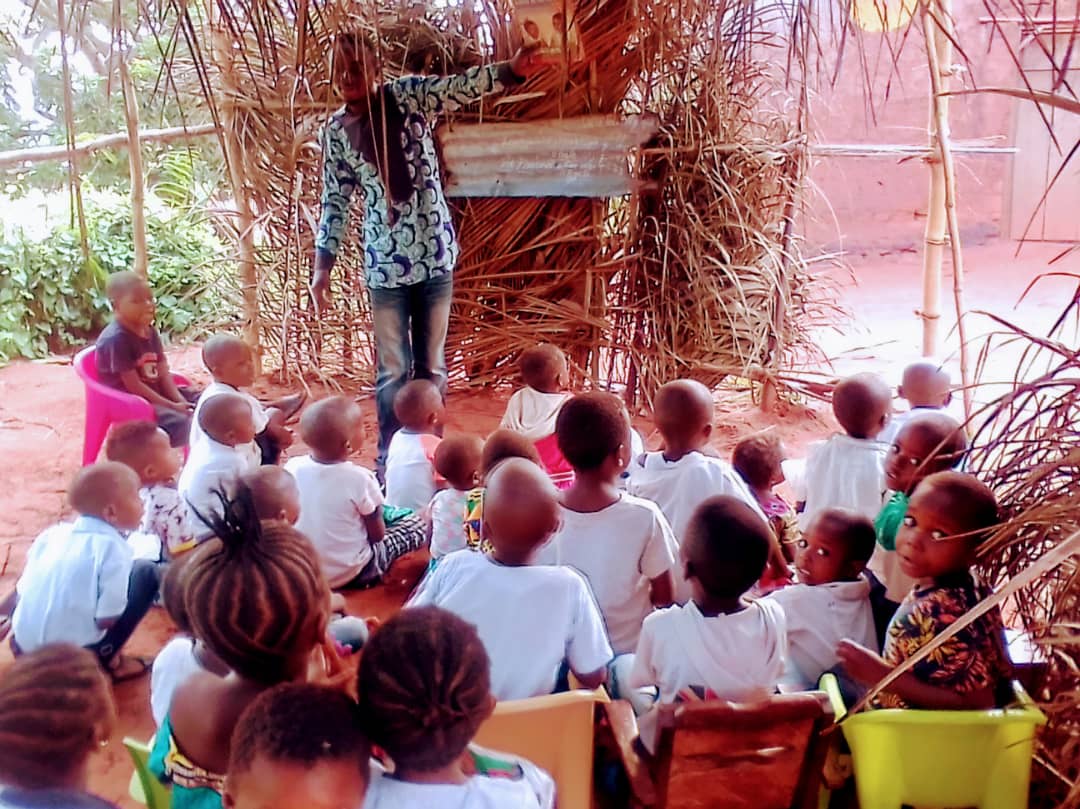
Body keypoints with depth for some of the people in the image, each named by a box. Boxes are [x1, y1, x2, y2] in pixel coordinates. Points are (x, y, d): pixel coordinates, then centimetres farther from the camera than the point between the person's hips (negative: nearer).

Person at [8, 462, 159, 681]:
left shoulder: (53, 533, 5)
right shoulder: (113, 548, -14)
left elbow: (22, 591, 9)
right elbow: (107, 619, -18)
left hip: (25, 646, 7)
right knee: (147, 572, 0)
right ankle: (105, 658, 5)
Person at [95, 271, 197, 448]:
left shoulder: (150, 332, 8)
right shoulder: (116, 339, -20)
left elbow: (163, 373, 6)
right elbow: (133, 385, -21)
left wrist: (179, 400, -11)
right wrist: (172, 406, -19)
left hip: (155, 394, 10)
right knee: (182, 424, -29)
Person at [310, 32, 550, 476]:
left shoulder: (409, 96, -2)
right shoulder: (336, 131, 3)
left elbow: (463, 86, -17)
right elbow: (335, 201, 9)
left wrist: (511, 70, -35)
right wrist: (323, 265, 6)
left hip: (435, 254, 0)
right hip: (385, 263, 0)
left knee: (431, 366, 10)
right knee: (393, 369, 4)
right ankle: (390, 460, 18)